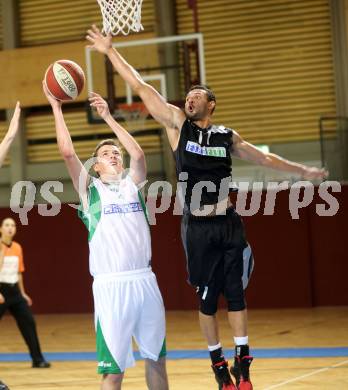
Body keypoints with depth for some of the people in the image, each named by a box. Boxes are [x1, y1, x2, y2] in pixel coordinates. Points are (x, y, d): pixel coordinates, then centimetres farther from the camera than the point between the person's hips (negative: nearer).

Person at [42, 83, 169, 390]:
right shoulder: (90, 189, 5)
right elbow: (67, 152, -7)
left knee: (156, 357, 14)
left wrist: (108, 117, 1)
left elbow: (138, 154, -3)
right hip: (111, 284, -4)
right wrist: (56, 106, -3)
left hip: (145, 280, 4)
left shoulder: (132, 183, 15)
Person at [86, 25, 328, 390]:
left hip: (228, 225, 1)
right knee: (207, 298, 4)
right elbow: (141, 87, 2)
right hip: (197, 228, -1)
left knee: (235, 293, 1)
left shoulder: (227, 136, 8)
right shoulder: (177, 125, 3)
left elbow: (264, 158, 21)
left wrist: (303, 170, 23)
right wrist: (110, 51, 1)